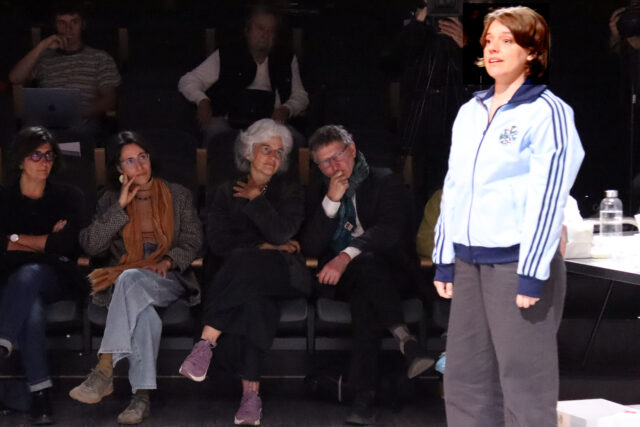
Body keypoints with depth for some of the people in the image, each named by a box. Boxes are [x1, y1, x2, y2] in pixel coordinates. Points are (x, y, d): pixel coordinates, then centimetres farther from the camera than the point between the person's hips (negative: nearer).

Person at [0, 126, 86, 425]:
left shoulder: (67, 197, 11)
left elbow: (65, 245, -5)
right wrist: (45, 242, -3)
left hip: (55, 279, 0)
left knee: (28, 274, -38)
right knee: (32, 307, -38)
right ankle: (40, 394, -45)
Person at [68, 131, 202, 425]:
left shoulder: (177, 195, 13)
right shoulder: (111, 200, 14)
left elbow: (192, 239, 8)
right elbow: (90, 246, 1)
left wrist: (170, 260, -12)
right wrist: (120, 208, -5)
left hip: (169, 280, -1)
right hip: (124, 283, 1)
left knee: (130, 279, -38)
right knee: (145, 313, -38)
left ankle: (104, 369, -44)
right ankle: (141, 395, -43)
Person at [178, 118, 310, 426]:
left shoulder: (291, 193, 17)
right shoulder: (227, 193, 20)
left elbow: (280, 233, -4)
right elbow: (217, 242, 5)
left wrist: (256, 198, 2)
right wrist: (263, 247, -4)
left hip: (283, 273, -1)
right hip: (241, 275, 1)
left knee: (244, 264, -38)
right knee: (252, 299, -39)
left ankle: (206, 343, -40)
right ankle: (251, 393, -44)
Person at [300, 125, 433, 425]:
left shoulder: (385, 185, 6)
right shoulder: (319, 195, 17)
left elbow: (389, 231, -14)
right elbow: (311, 248, 4)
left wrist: (347, 256, -30)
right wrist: (331, 201, -8)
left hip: (389, 273, -1)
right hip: (340, 278, 2)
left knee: (363, 298, -37)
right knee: (367, 264, -35)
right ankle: (404, 338, -48)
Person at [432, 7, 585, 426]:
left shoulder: (548, 112, -7)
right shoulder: (470, 112, 14)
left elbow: (548, 196, -12)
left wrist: (532, 273, -16)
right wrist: (444, 259, 13)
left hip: (518, 260, -7)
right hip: (469, 261, 7)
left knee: (525, 383, -2)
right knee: (465, 377, 10)